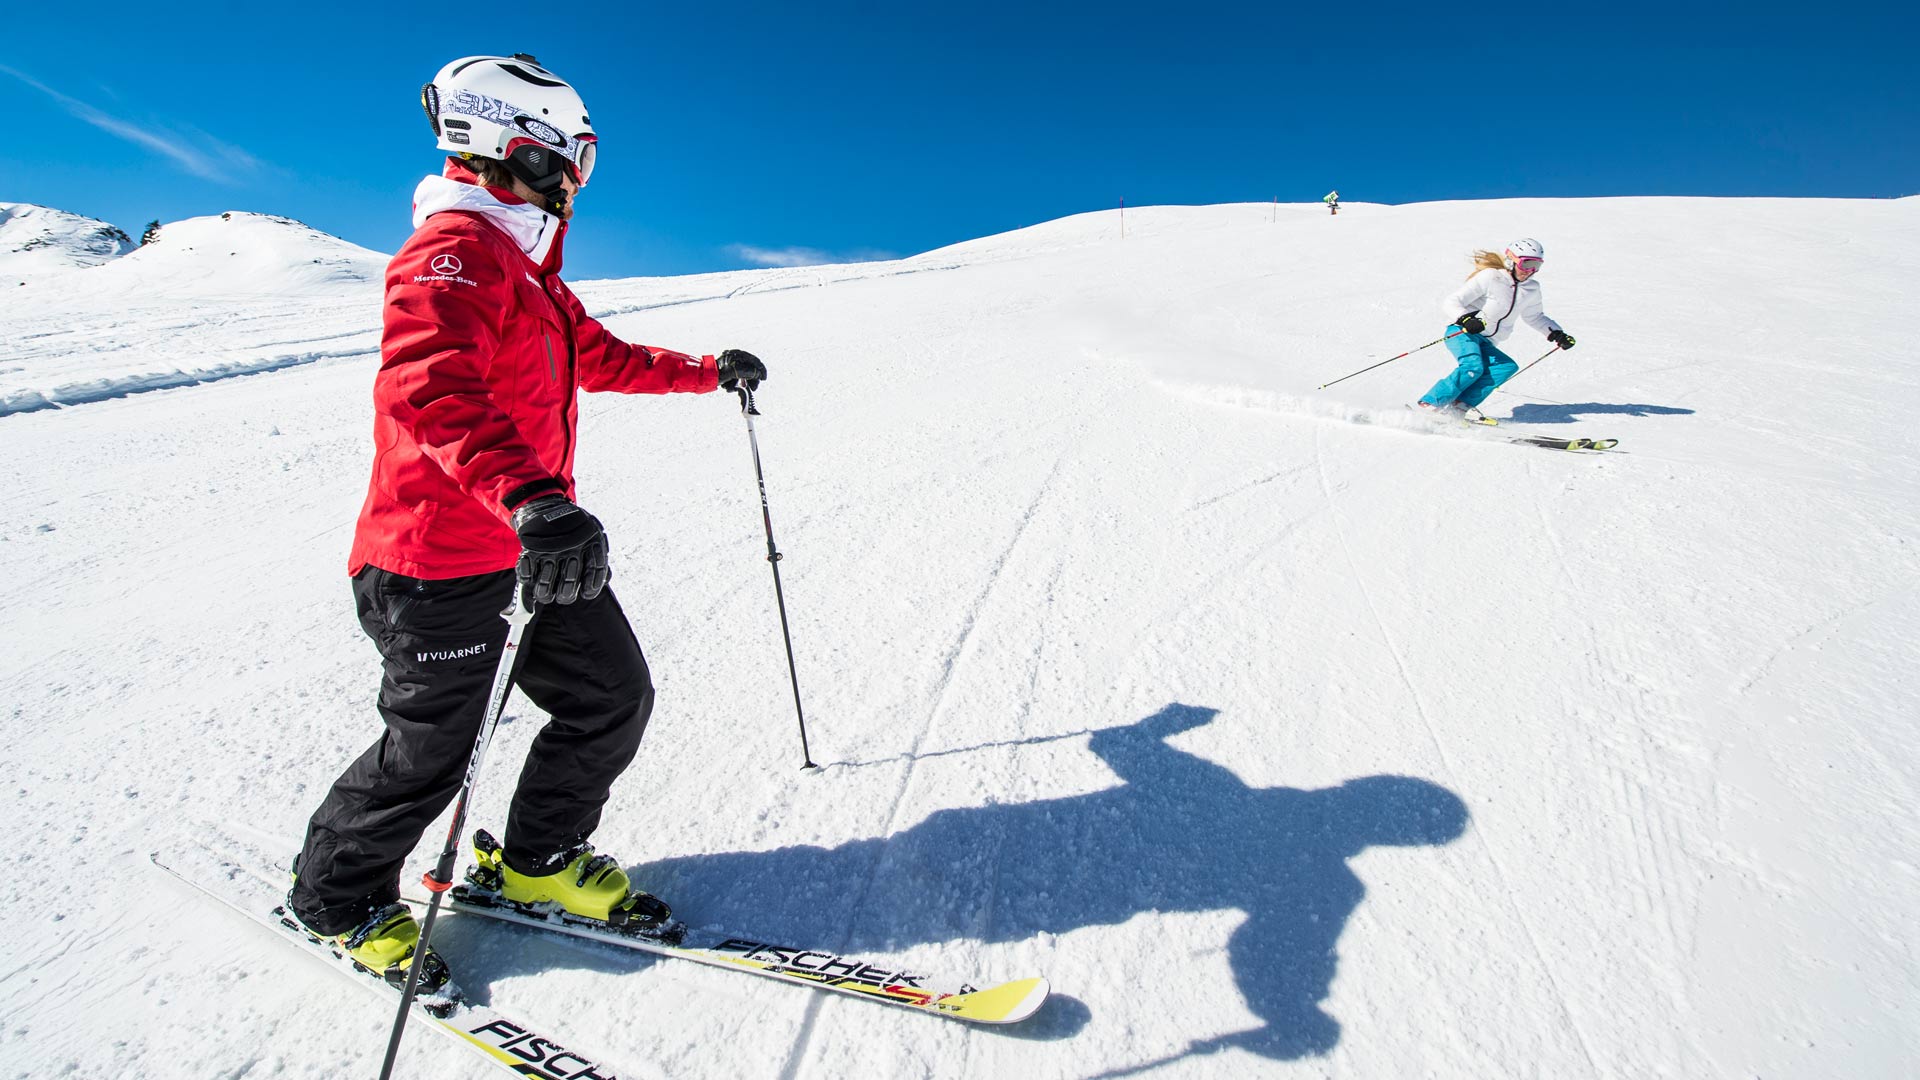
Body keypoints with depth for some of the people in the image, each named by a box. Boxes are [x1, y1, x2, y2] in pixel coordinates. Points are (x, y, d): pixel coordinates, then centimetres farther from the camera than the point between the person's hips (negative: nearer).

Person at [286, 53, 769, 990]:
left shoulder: (527, 270, 17)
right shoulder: (454, 251, -15)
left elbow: (603, 356, 30)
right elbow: (422, 387, -34)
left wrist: (708, 373, 35)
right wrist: (526, 494, -51)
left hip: (535, 540, 9)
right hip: (442, 560, -9)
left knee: (613, 700, 9)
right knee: (428, 754, 8)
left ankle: (540, 860, 32)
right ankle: (336, 897, 39)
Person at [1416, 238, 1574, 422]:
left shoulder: (1531, 290, 13)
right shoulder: (1489, 277, -8)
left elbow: (1534, 317, 31)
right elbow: (1451, 302, -13)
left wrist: (1557, 334, 18)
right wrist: (1466, 319, -31)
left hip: (1486, 343, 7)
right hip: (1462, 332, -7)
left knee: (1508, 366, -22)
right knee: (1473, 366, -34)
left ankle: (1462, 405, -30)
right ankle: (1430, 403, -28)